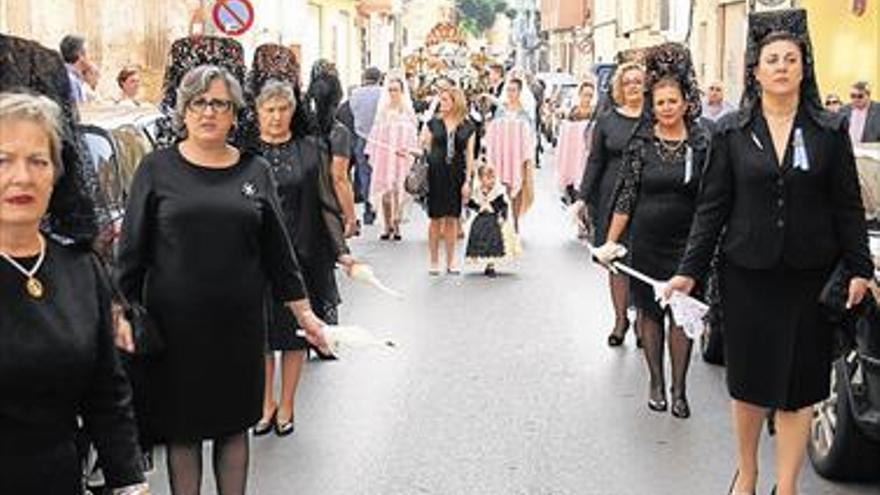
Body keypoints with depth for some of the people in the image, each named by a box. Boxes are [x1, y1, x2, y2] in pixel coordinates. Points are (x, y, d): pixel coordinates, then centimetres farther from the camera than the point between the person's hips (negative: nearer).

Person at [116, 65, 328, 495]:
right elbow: (132, 250, 1)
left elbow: (277, 249, 8)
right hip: (175, 324, -2)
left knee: (234, 426, 13)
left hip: (240, 324, 2)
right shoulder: (157, 168, -1)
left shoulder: (255, 171, 5)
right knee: (180, 431, 8)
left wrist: (304, 312, 7)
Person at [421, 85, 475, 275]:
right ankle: (434, 262, 10)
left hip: (456, 175, 1)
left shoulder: (467, 127, 4)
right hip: (436, 173, -1)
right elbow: (424, 148, 7)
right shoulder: (433, 123, 4)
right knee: (436, 218, 1)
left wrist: (467, 181, -1)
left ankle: (450, 262, 14)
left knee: (452, 219, 5)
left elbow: (469, 156, 4)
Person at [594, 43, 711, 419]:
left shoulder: (702, 142, -1)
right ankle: (656, 382, 23)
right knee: (649, 311, 8)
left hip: (687, 242, -1)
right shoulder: (641, 143, 0)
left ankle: (679, 388, 10)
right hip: (646, 242, 1)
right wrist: (611, 241, 0)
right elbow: (627, 196, 2)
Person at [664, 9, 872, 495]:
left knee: (799, 385, 4)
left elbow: (848, 207, 4)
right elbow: (712, 206, 2)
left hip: (810, 277, 0)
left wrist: (859, 270, -2)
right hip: (747, 274, 0)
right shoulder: (732, 132, 1)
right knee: (749, 381, 10)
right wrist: (689, 270, -2)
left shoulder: (830, 131, 2)